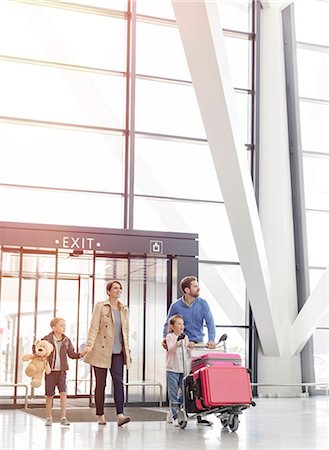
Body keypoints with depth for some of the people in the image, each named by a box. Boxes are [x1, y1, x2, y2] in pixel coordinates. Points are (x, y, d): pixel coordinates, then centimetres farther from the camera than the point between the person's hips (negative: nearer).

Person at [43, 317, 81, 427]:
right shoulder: (47, 339, -5)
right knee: (49, 394, 5)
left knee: (63, 393, -10)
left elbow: (71, 353, 5)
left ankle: (63, 417, -6)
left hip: (62, 371, 2)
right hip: (50, 371, -2)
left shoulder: (66, 340, 4)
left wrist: (80, 355, -12)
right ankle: (49, 417, 19)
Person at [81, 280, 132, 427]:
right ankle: (100, 415, 13)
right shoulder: (100, 306, -2)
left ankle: (120, 415, -17)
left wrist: (127, 351, 16)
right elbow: (94, 328, -9)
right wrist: (89, 345, -20)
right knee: (101, 384, 4)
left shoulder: (124, 309, 13)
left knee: (119, 382, -10)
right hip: (101, 351, -3)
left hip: (118, 352, 4)